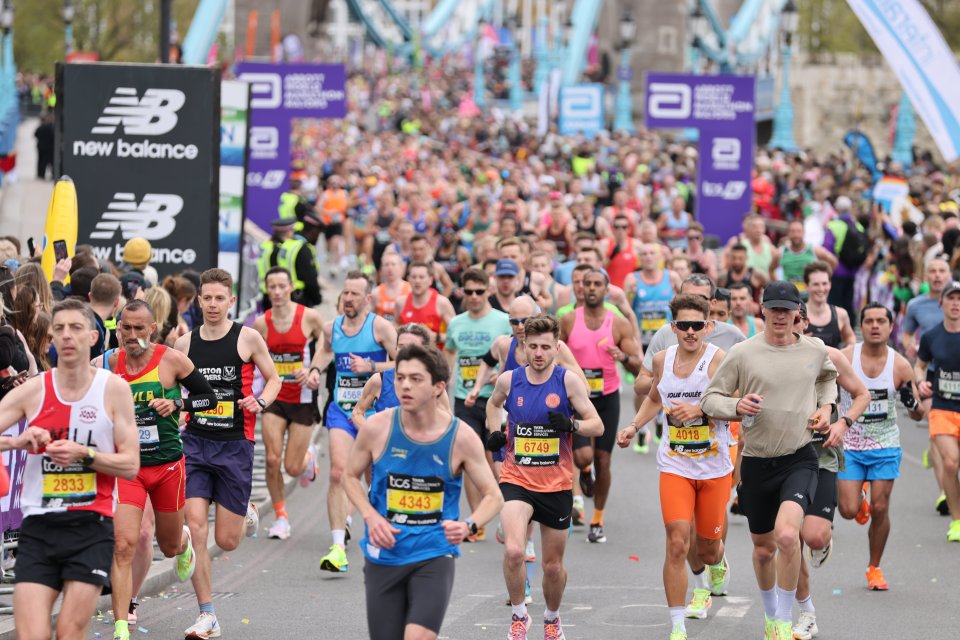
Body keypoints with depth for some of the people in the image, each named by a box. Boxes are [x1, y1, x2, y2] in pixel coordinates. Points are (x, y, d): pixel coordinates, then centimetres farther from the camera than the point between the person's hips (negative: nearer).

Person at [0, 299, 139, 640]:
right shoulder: (32, 391, 2)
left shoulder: (114, 389, 0)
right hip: (38, 526, 1)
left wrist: (85, 455, -16)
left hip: (91, 525, -1)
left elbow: (130, 465, -2)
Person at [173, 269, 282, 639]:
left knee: (226, 540, 1)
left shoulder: (247, 338, -3)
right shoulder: (185, 344, 5)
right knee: (195, 526, -11)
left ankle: (246, 513, 40)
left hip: (235, 444, -2)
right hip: (195, 441, 2)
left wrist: (260, 402, -13)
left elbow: (274, 379, 7)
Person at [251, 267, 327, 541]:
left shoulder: (310, 317, -10)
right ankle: (281, 518, 7)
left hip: (303, 399, -2)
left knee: (293, 468, -1)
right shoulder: (261, 323, -3)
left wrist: (314, 369, -11)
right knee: (272, 460, -10)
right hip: (274, 398, 2)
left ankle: (309, 456, 37)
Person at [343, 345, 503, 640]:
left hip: (434, 557, -2)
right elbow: (351, 476, 11)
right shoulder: (377, 428, -6)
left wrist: (469, 526, -19)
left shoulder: (461, 437, -8)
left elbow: (493, 496, 1)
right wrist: (371, 517, -7)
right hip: (384, 557, 2)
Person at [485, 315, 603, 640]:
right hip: (516, 480, 0)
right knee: (513, 551, -24)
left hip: (557, 484, 0)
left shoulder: (569, 381, -7)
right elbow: (494, 403, 23)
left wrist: (571, 425, -26)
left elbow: (597, 426, -7)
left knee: (553, 565, 11)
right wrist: (495, 432, 5)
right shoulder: (509, 380, -1)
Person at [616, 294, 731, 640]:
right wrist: (633, 426, 10)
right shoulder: (662, 359, 2)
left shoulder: (720, 359, -13)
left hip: (714, 466, -2)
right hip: (675, 466, 2)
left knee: (708, 545, 14)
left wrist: (699, 410, -34)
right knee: (677, 543, -14)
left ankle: (716, 567, 55)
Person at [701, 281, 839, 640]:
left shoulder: (815, 350, 3)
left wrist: (826, 407, 9)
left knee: (787, 534, -25)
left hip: (799, 460, -1)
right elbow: (710, 400, 1)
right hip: (756, 462, 1)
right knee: (764, 548, 13)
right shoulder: (742, 354, -4)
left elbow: (828, 377, 27)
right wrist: (736, 406, -18)